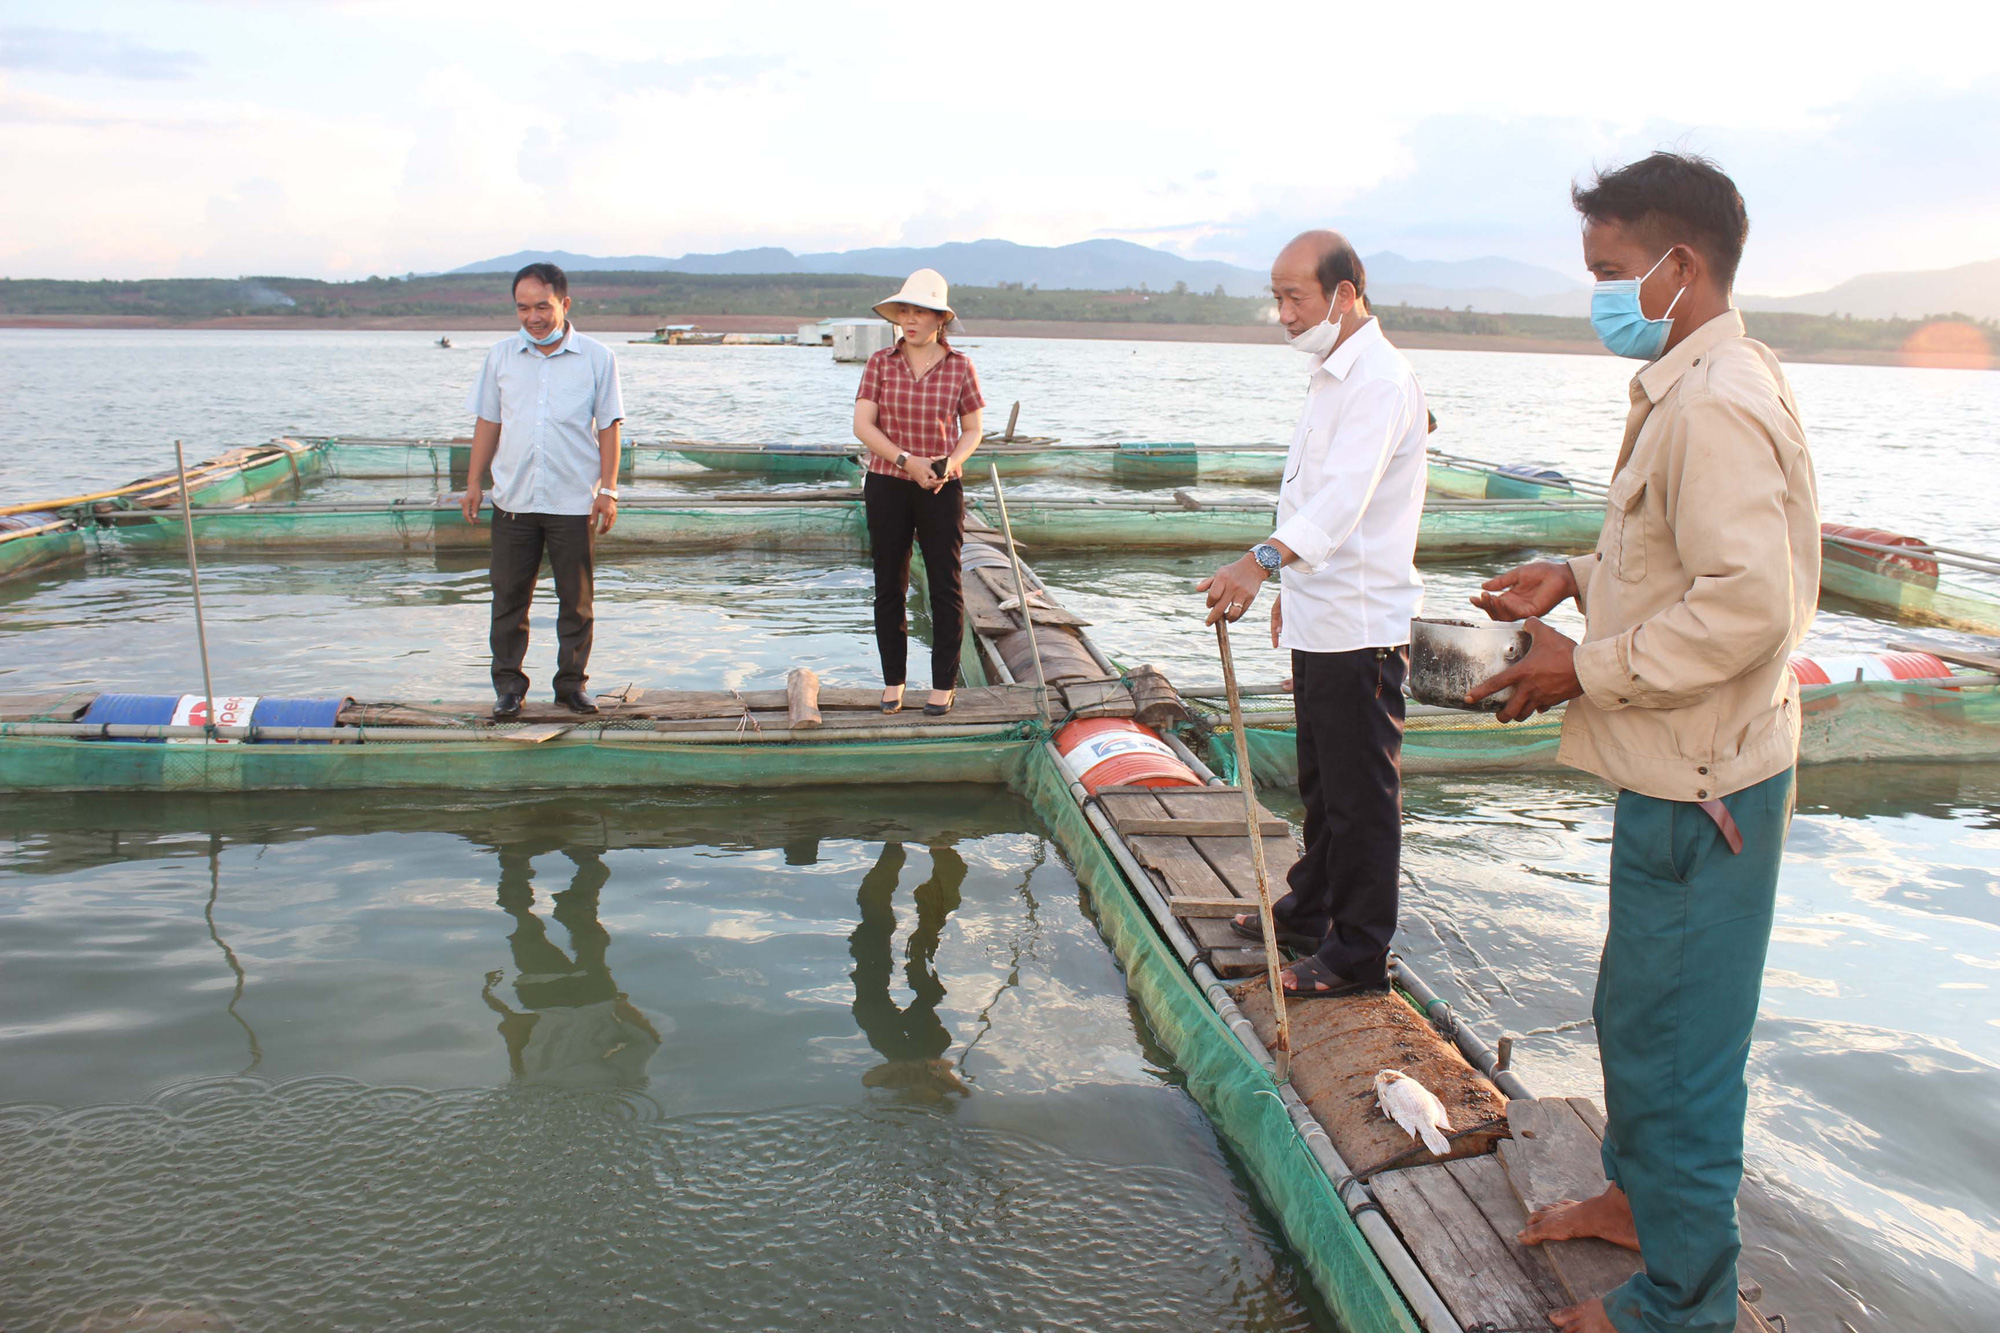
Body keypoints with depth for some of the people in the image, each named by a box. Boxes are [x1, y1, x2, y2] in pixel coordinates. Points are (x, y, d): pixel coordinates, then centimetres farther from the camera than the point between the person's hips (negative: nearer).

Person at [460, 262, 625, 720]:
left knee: (576, 599, 5)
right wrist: (473, 484, 8)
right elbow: (487, 422, 12)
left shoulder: (597, 358, 0)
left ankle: (572, 683, 18)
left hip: (575, 502, -2)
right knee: (509, 597, 5)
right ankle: (508, 686, 15)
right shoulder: (501, 356, 7)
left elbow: (608, 427, 1)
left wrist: (608, 490, -4)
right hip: (514, 500, 2)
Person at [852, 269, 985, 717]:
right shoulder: (880, 363, 1)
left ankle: (944, 683, 12)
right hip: (887, 486, 1)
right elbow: (862, 425, -5)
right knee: (889, 586, 6)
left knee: (945, 586, 1)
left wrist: (951, 463, -15)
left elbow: (973, 431, 5)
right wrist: (907, 461, -18)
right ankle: (893, 680, 18)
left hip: (942, 490, -1)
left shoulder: (960, 366, 0)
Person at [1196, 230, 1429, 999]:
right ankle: (1310, 911, 36)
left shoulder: (1380, 380, -19)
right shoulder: (1331, 374, 15)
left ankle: (1357, 955, 10)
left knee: (1361, 795, -1)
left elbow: (1342, 496, -35)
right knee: (1320, 783, 22)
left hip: (1361, 625, -10)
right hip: (1319, 618, 10)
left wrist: (1264, 559, -48)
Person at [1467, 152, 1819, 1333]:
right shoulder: (1695, 386, 10)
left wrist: (1585, 669, -19)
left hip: (1701, 786, -10)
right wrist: (1580, 576, 7)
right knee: (1639, 1010, 25)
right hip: (1676, 765, 11)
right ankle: (1637, 1193, 45)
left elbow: (1745, 606, -29)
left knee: (1675, 1045, 3)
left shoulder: (1716, 405, -23)